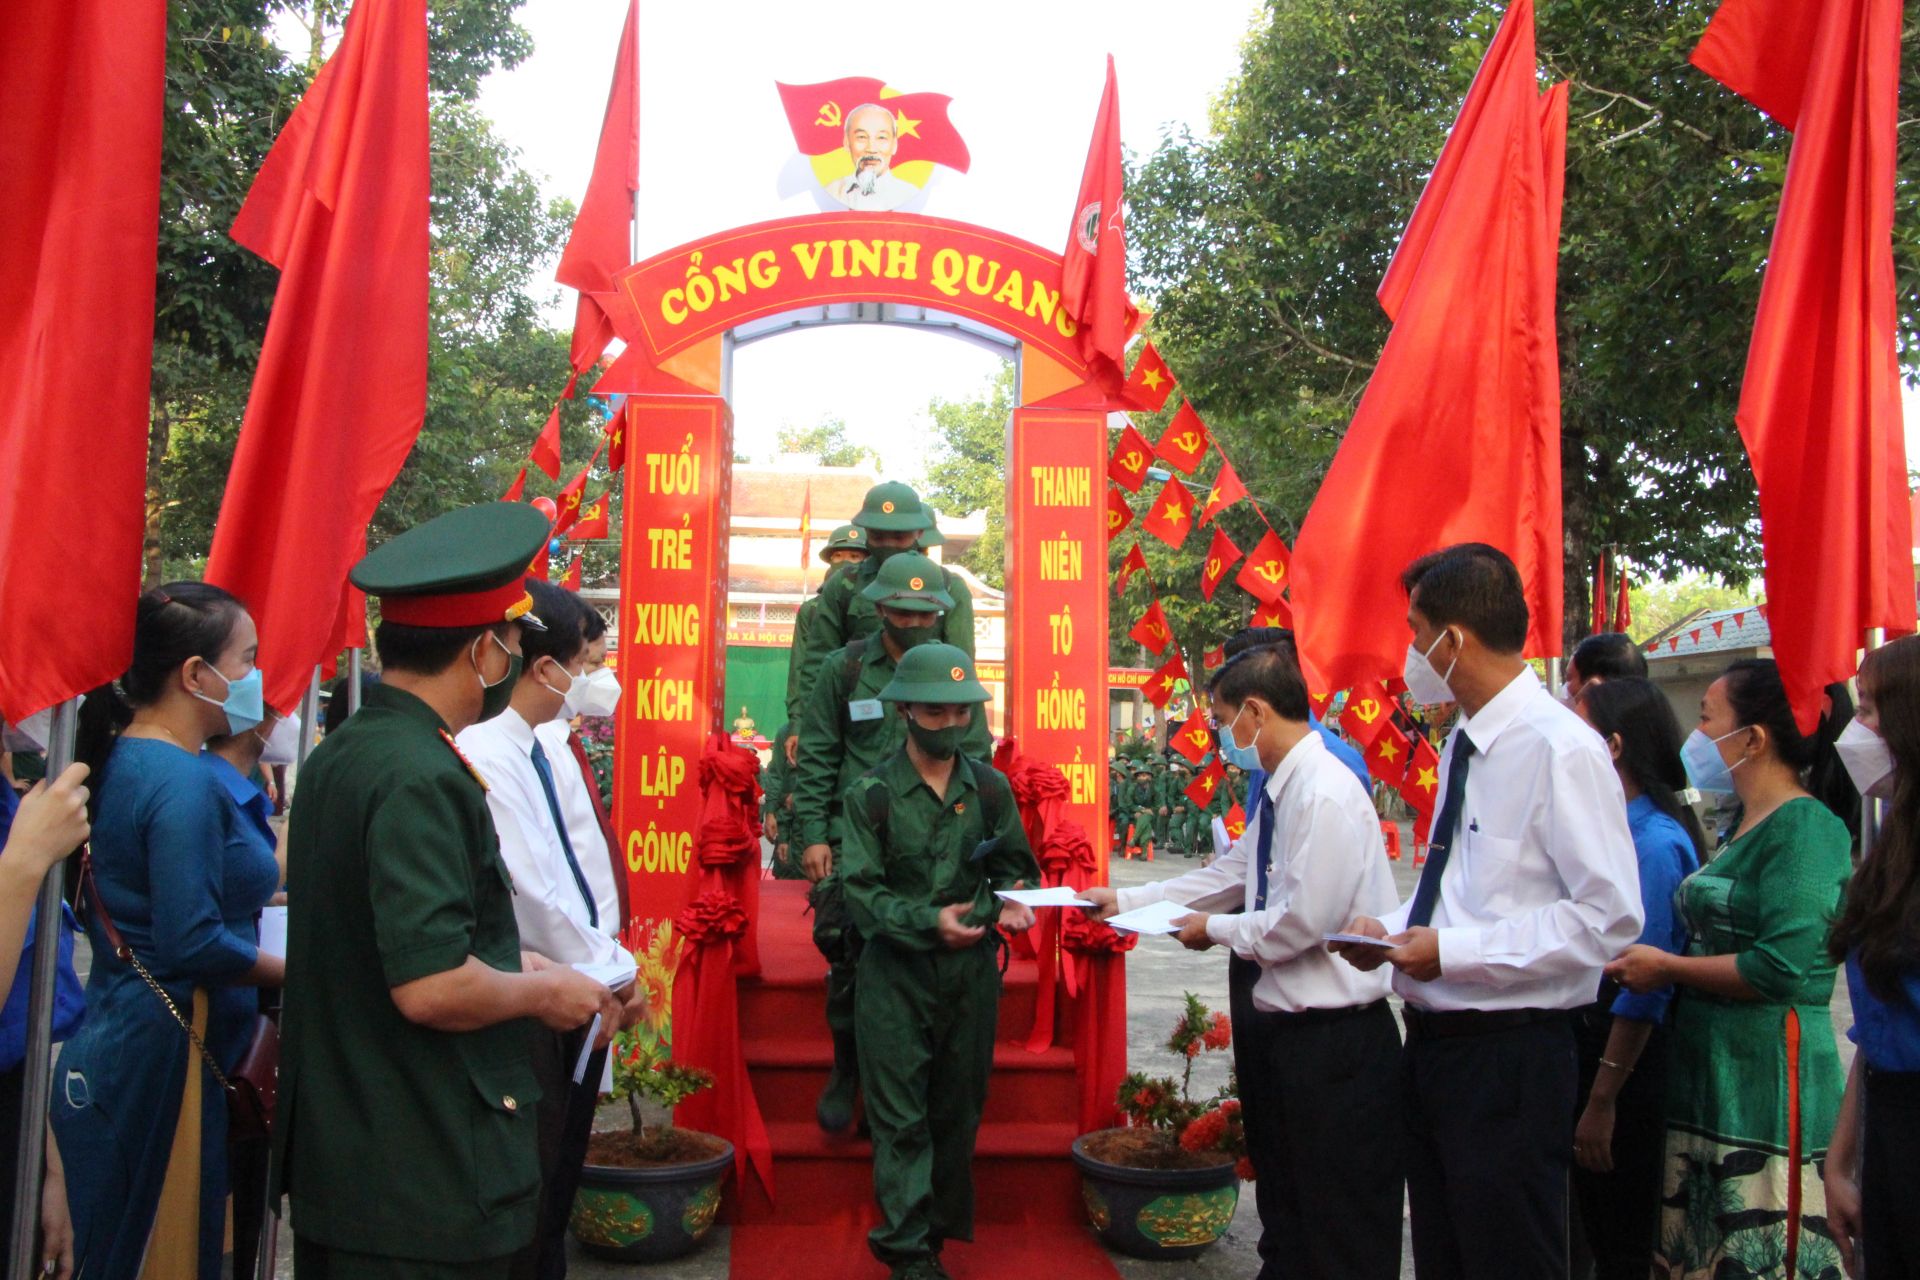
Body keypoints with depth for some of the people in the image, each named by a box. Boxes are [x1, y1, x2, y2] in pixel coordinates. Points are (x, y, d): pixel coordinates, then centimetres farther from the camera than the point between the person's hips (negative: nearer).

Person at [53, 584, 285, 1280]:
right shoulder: (183, 782, -19)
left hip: (109, 1055, 9)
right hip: (161, 1062, -9)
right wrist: (298, 968, -10)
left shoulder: (120, 763, 10)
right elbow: (192, 946, -24)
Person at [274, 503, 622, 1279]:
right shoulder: (422, 779, -23)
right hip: (427, 1185, -9)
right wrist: (543, 993, -11)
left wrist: (519, 966, 13)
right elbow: (431, 987, -28)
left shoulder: (340, 754, 8)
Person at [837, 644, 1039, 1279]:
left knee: (959, 1111, 12)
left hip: (971, 971, 3)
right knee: (901, 1119, 0)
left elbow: (1015, 866, 13)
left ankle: (940, 1228, 27)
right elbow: (860, 889, -9)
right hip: (895, 972, -3)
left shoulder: (989, 788, 4)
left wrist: (1007, 901, -10)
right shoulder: (872, 794, -5)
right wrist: (928, 921, -22)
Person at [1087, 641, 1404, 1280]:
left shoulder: (1325, 795, -21)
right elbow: (1231, 873, 16)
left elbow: (1303, 919, -25)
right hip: (1280, 1026, 10)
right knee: (1285, 1207, 24)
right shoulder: (1280, 793, 10)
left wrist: (1216, 929, -10)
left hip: (1329, 1041, -10)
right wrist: (1126, 900, 16)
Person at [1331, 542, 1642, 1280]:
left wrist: (1454, 951, -22)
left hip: (1509, 1058, -9)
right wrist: (1392, 926, 3)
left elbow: (1608, 917, -21)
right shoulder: (1463, 744, 10)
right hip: (1433, 1044, 9)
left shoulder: (1561, 750, -18)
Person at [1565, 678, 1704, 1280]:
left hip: (1627, 1057, -8)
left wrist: (1602, 1100, -18)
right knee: (1588, 1228, 19)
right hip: (1585, 1039, 8)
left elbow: (1644, 987, -21)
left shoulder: (1656, 842, -20)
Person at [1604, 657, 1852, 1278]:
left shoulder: (1806, 826, -14)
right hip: (1707, 1073, 9)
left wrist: (1665, 967, -11)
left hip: (1770, 1080, -9)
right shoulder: (1746, 823, 14)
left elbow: (1781, 967, -22)